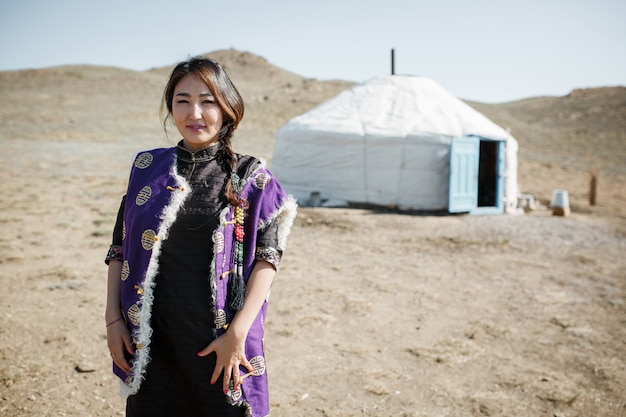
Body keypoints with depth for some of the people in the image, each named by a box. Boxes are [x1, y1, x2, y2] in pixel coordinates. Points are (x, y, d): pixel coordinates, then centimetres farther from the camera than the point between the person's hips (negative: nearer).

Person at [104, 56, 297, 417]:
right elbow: (120, 248, 7)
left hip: (218, 337, -2)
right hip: (151, 336, 2)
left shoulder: (250, 177, -5)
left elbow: (267, 256, -9)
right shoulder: (147, 167, 2)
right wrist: (113, 318, 1)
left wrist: (238, 332, -16)